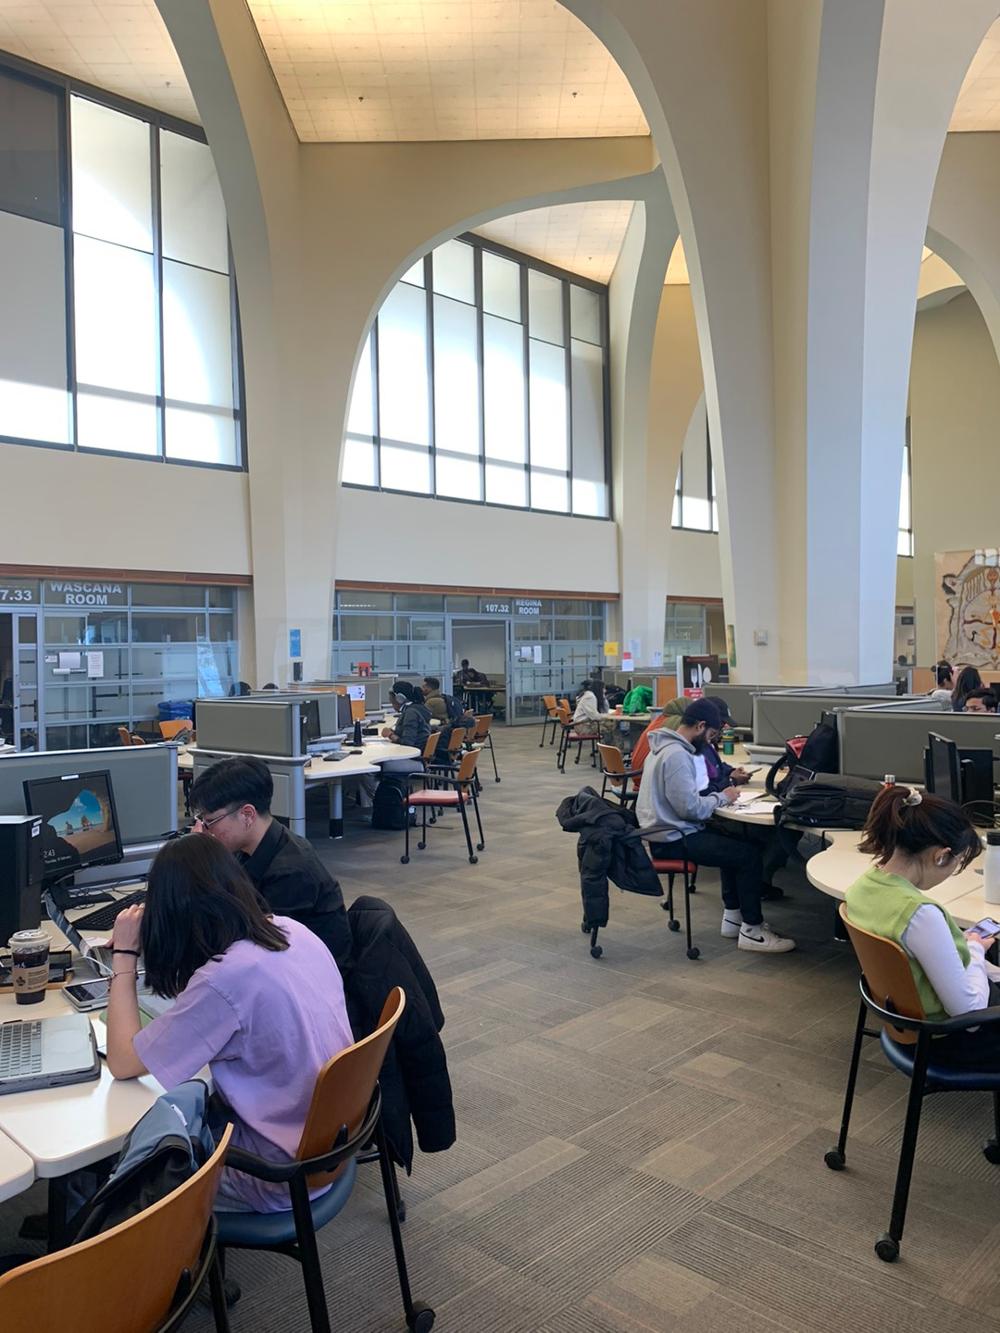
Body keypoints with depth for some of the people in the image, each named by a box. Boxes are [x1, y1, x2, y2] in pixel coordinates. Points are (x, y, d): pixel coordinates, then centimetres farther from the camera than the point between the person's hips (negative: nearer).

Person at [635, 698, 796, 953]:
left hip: (667, 830, 11)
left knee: (733, 843, 22)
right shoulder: (677, 755, -22)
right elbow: (690, 808, -25)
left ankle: (733, 917, 25)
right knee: (749, 853, -9)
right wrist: (721, 798, -8)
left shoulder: (666, 746, 11)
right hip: (672, 839, -11)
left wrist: (714, 797, 4)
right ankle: (752, 931, 3)